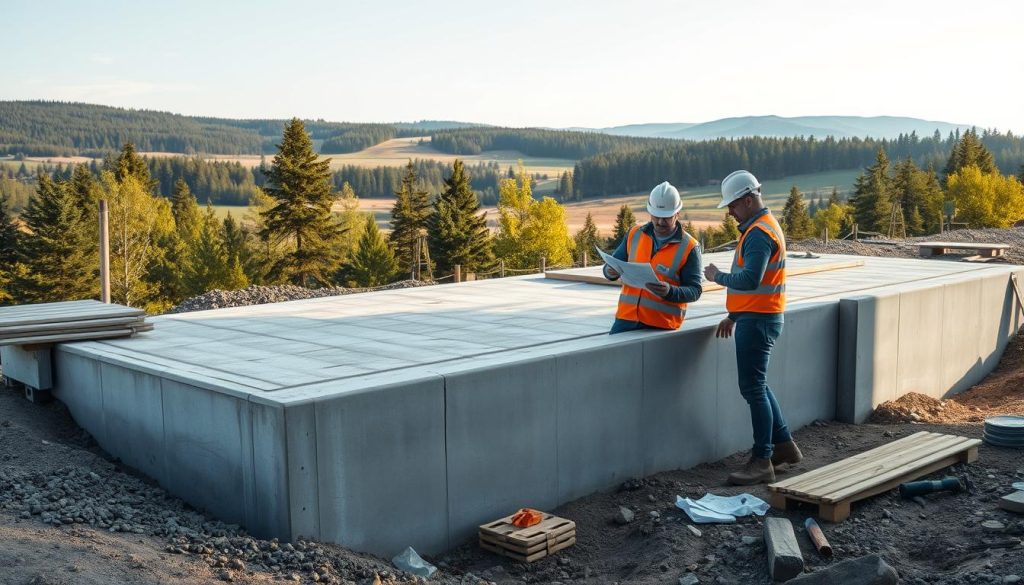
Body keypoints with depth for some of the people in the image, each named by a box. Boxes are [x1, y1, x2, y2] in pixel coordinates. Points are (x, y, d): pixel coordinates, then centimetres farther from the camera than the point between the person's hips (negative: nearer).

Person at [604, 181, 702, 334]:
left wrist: (670, 291, -25)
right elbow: (613, 263, 15)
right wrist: (611, 271, -10)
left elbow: (694, 291, -5)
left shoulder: (689, 247, -4)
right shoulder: (634, 234, 8)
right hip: (626, 316, 4)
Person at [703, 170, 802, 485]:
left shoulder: (759, 233, -18)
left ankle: (762, 462, 1)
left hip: (758, 321, -11)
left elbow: (749, 279, -29)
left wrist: (718, 276, -13)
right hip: (755, 318, 11)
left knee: (753, 388, -5)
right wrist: (733, 316, 21)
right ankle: (784, 446, 28)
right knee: (757, 385, 19)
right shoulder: (760, 227, 17)